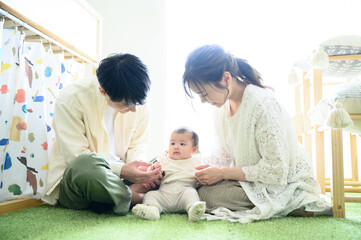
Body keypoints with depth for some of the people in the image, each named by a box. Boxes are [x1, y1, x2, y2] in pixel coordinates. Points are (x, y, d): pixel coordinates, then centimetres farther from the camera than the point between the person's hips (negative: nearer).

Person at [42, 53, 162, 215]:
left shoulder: (139, 103, -4)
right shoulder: (71, 99, -18)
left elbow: (137, 147, 4)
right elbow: (75, 156, -20)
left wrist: (142, 170, -20)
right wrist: (122, 170, -32)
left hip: (116, 177, 5)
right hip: (73, 177, -4)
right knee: (87, 163, -40)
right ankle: (133, 197, -17)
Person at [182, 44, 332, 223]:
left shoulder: (263, 104, -26)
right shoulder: (222, 107, 0)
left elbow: (276, 171, -26)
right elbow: (226, 153, 10)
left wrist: (223, 173, -22)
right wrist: (209, 168, -10)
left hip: (285, 183, -9)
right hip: (248, 178, 9)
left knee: (206, 194, -21)